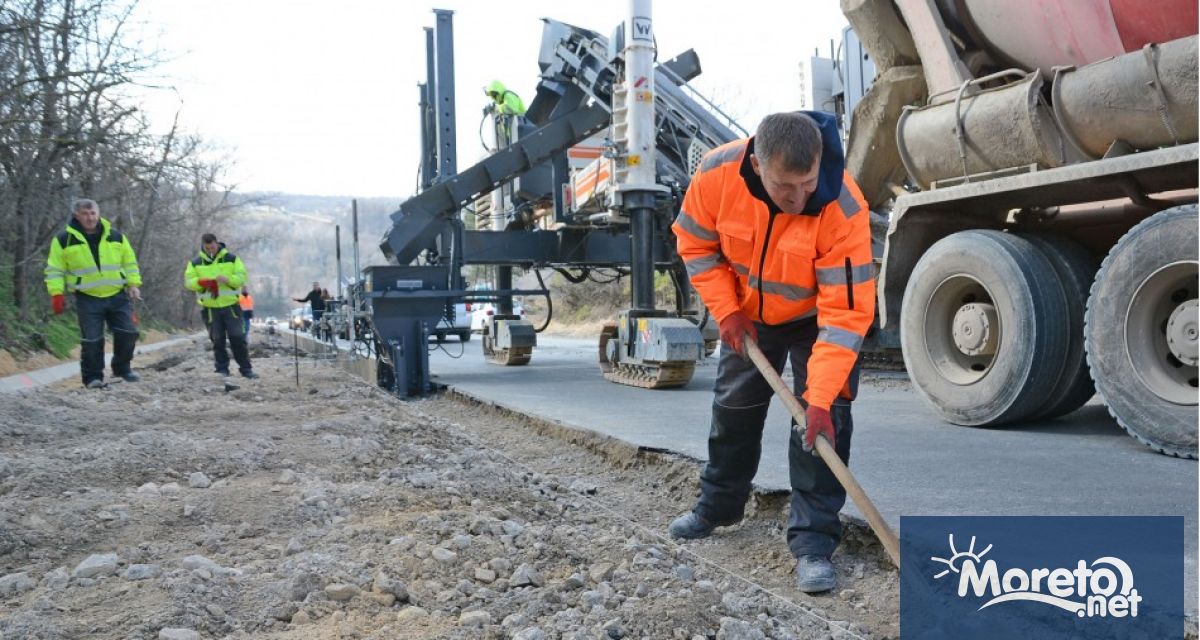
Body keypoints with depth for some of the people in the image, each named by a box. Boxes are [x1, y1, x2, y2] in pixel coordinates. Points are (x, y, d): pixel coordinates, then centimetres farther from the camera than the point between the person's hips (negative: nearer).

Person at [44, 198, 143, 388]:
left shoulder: (116, 237, 6)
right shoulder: (64, 240, -2)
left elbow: (130, 263, 13)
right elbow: (55, 270, 1)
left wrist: (133, 283, 2)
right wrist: (57, 293, -8)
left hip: (118, 296, 3)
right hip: (87, 299, -2)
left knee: (128, 333, 1)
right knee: (92, 340, -5)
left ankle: (122, 369, 21)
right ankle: (93, 377, 7)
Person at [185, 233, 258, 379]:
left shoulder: (231, 259, 3)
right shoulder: (195, 263, 5)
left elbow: (242, 277, -1)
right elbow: (188, 282, -1)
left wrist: (228, 279, -20)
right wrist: (201, 282, -21)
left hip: (231, 306, -1)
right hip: (210, 308, 1)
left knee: (237, 338, -2)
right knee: (218, 340, 3)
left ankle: (246, 369, 6)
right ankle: (222, 370, 13)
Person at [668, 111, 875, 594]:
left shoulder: (844, 208, -38)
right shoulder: (718, 173, -30)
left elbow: (845, 313, -36)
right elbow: (696, 245, -11)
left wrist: (821, 399, -40)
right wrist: (726, 312, -18)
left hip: (814, 318, -3)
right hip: (748, 315, 3)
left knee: (822, 419, -15)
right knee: (733, 408, 16)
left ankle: (813, 540, -3)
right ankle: (717, 505, 37)